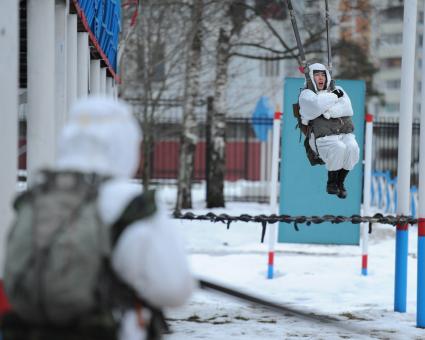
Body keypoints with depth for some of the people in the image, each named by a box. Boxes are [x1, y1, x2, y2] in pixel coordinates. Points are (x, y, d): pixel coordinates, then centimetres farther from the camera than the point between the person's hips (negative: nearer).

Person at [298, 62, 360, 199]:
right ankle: (331, 183, -12)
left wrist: (326, 112, -13)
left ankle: (340, 182, -11)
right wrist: (335, 96, -1)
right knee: (338, 148, -35)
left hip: (345, 133, 3)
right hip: (325, 137, -3)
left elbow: (347, 109, -1)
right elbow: (317, 104, -15)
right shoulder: (306, 94, 10)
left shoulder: (337, 90, 19)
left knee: (352, 147, -30)